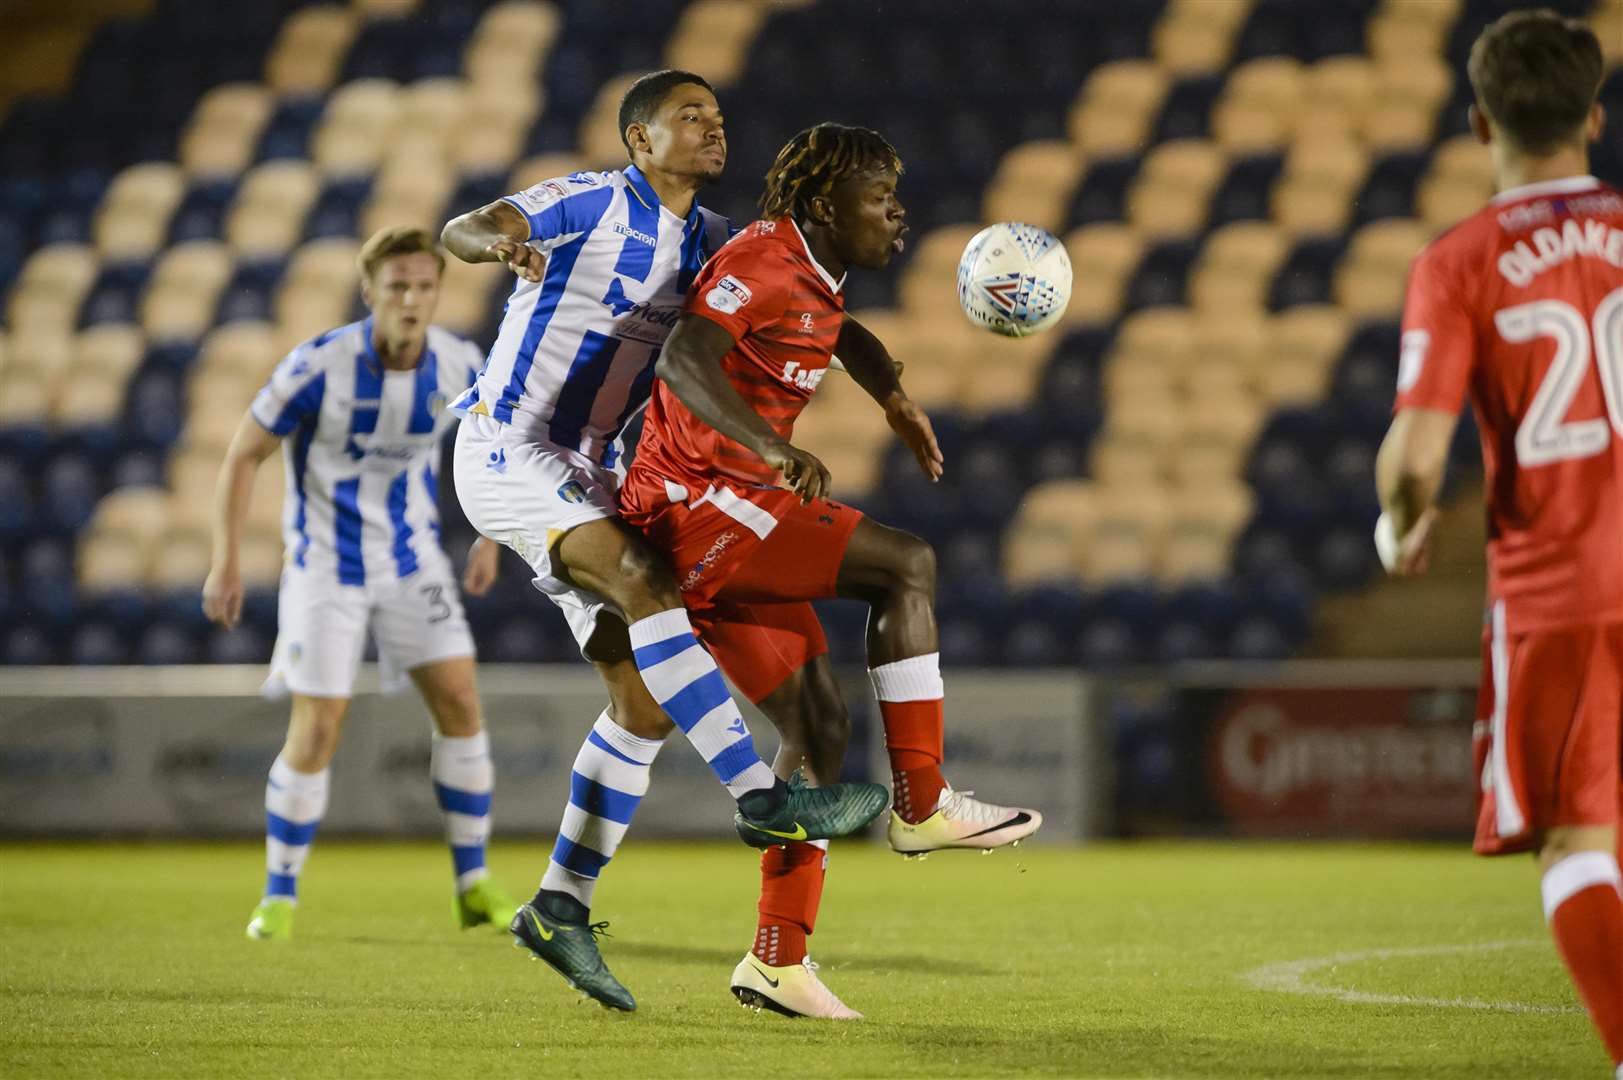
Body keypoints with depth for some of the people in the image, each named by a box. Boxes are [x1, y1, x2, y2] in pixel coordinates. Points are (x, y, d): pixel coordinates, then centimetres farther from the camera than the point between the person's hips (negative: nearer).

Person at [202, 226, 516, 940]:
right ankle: (279, 897, 10)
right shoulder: (320, 366, -21)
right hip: (326, 565, -4)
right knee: (316, 734, -7)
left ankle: (474, 887, 8)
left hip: (413, 556, 4)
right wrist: (226, 560, -15)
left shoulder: (459, 366, -9)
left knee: (461, 706, -4)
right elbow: (244, 453, -11)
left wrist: (488, 540, 10)